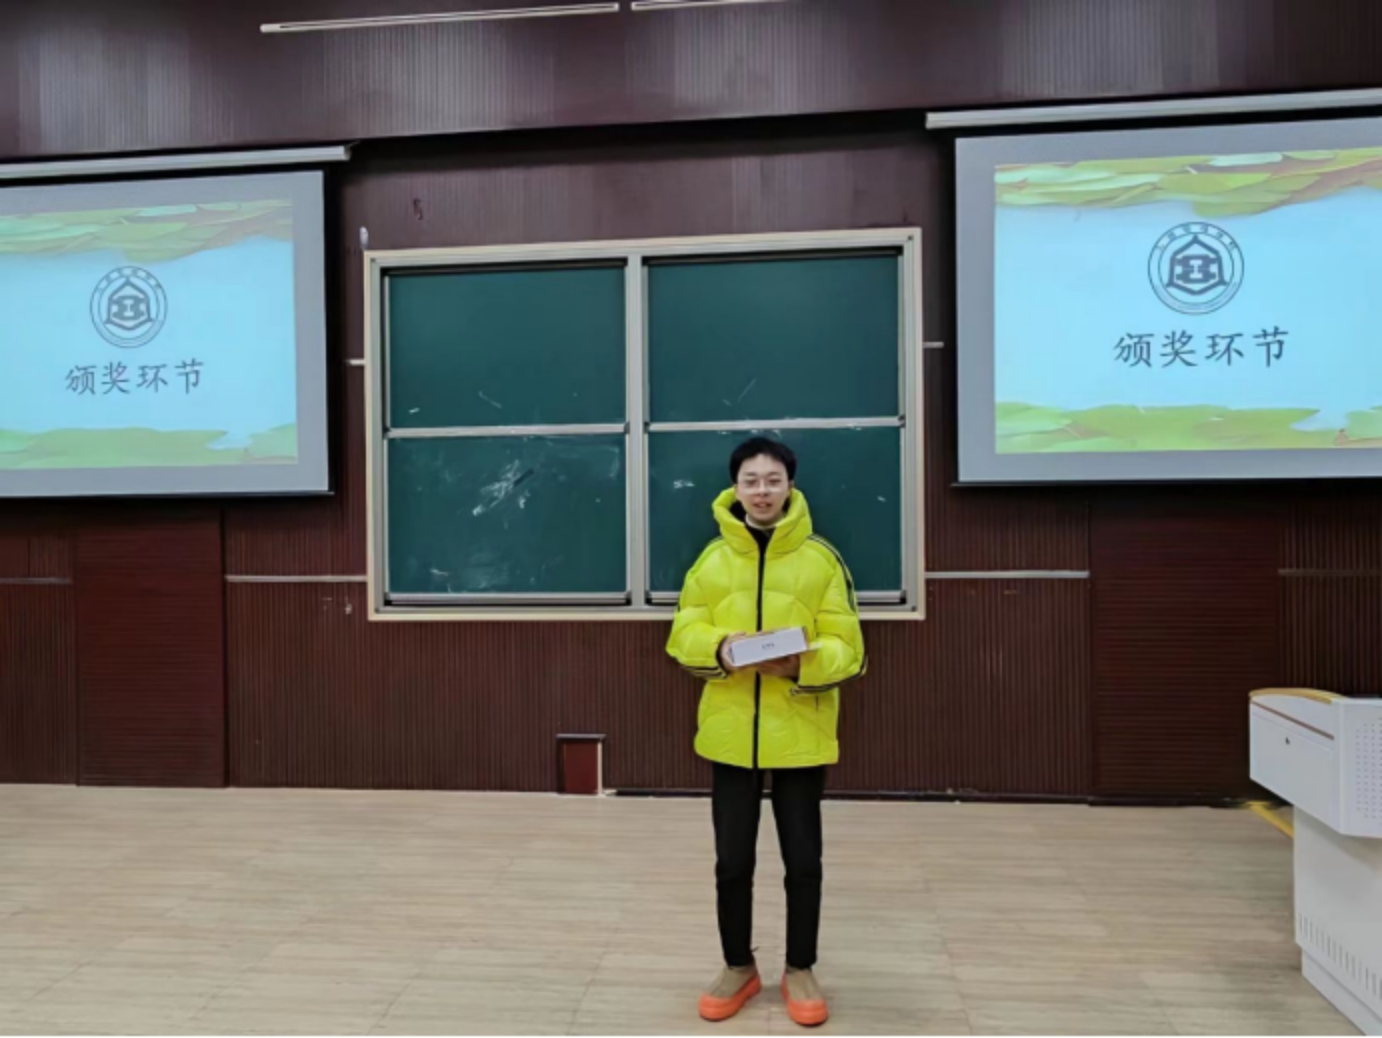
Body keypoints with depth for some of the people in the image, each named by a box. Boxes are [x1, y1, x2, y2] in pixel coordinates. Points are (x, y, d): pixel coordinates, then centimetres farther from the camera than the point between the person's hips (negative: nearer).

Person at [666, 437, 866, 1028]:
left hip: (800, 734, -1)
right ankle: (739, 967, 33)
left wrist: (801, 663, -25)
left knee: (803, 860, 11)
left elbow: (847, 649, -7)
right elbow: (683, 635, 2)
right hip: (731, 733, 2)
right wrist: (719, 647, -19)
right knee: (732, 860, 12)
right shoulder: (713, 558, 1)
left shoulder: (821, 558, -5)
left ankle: (800, 971, 32)